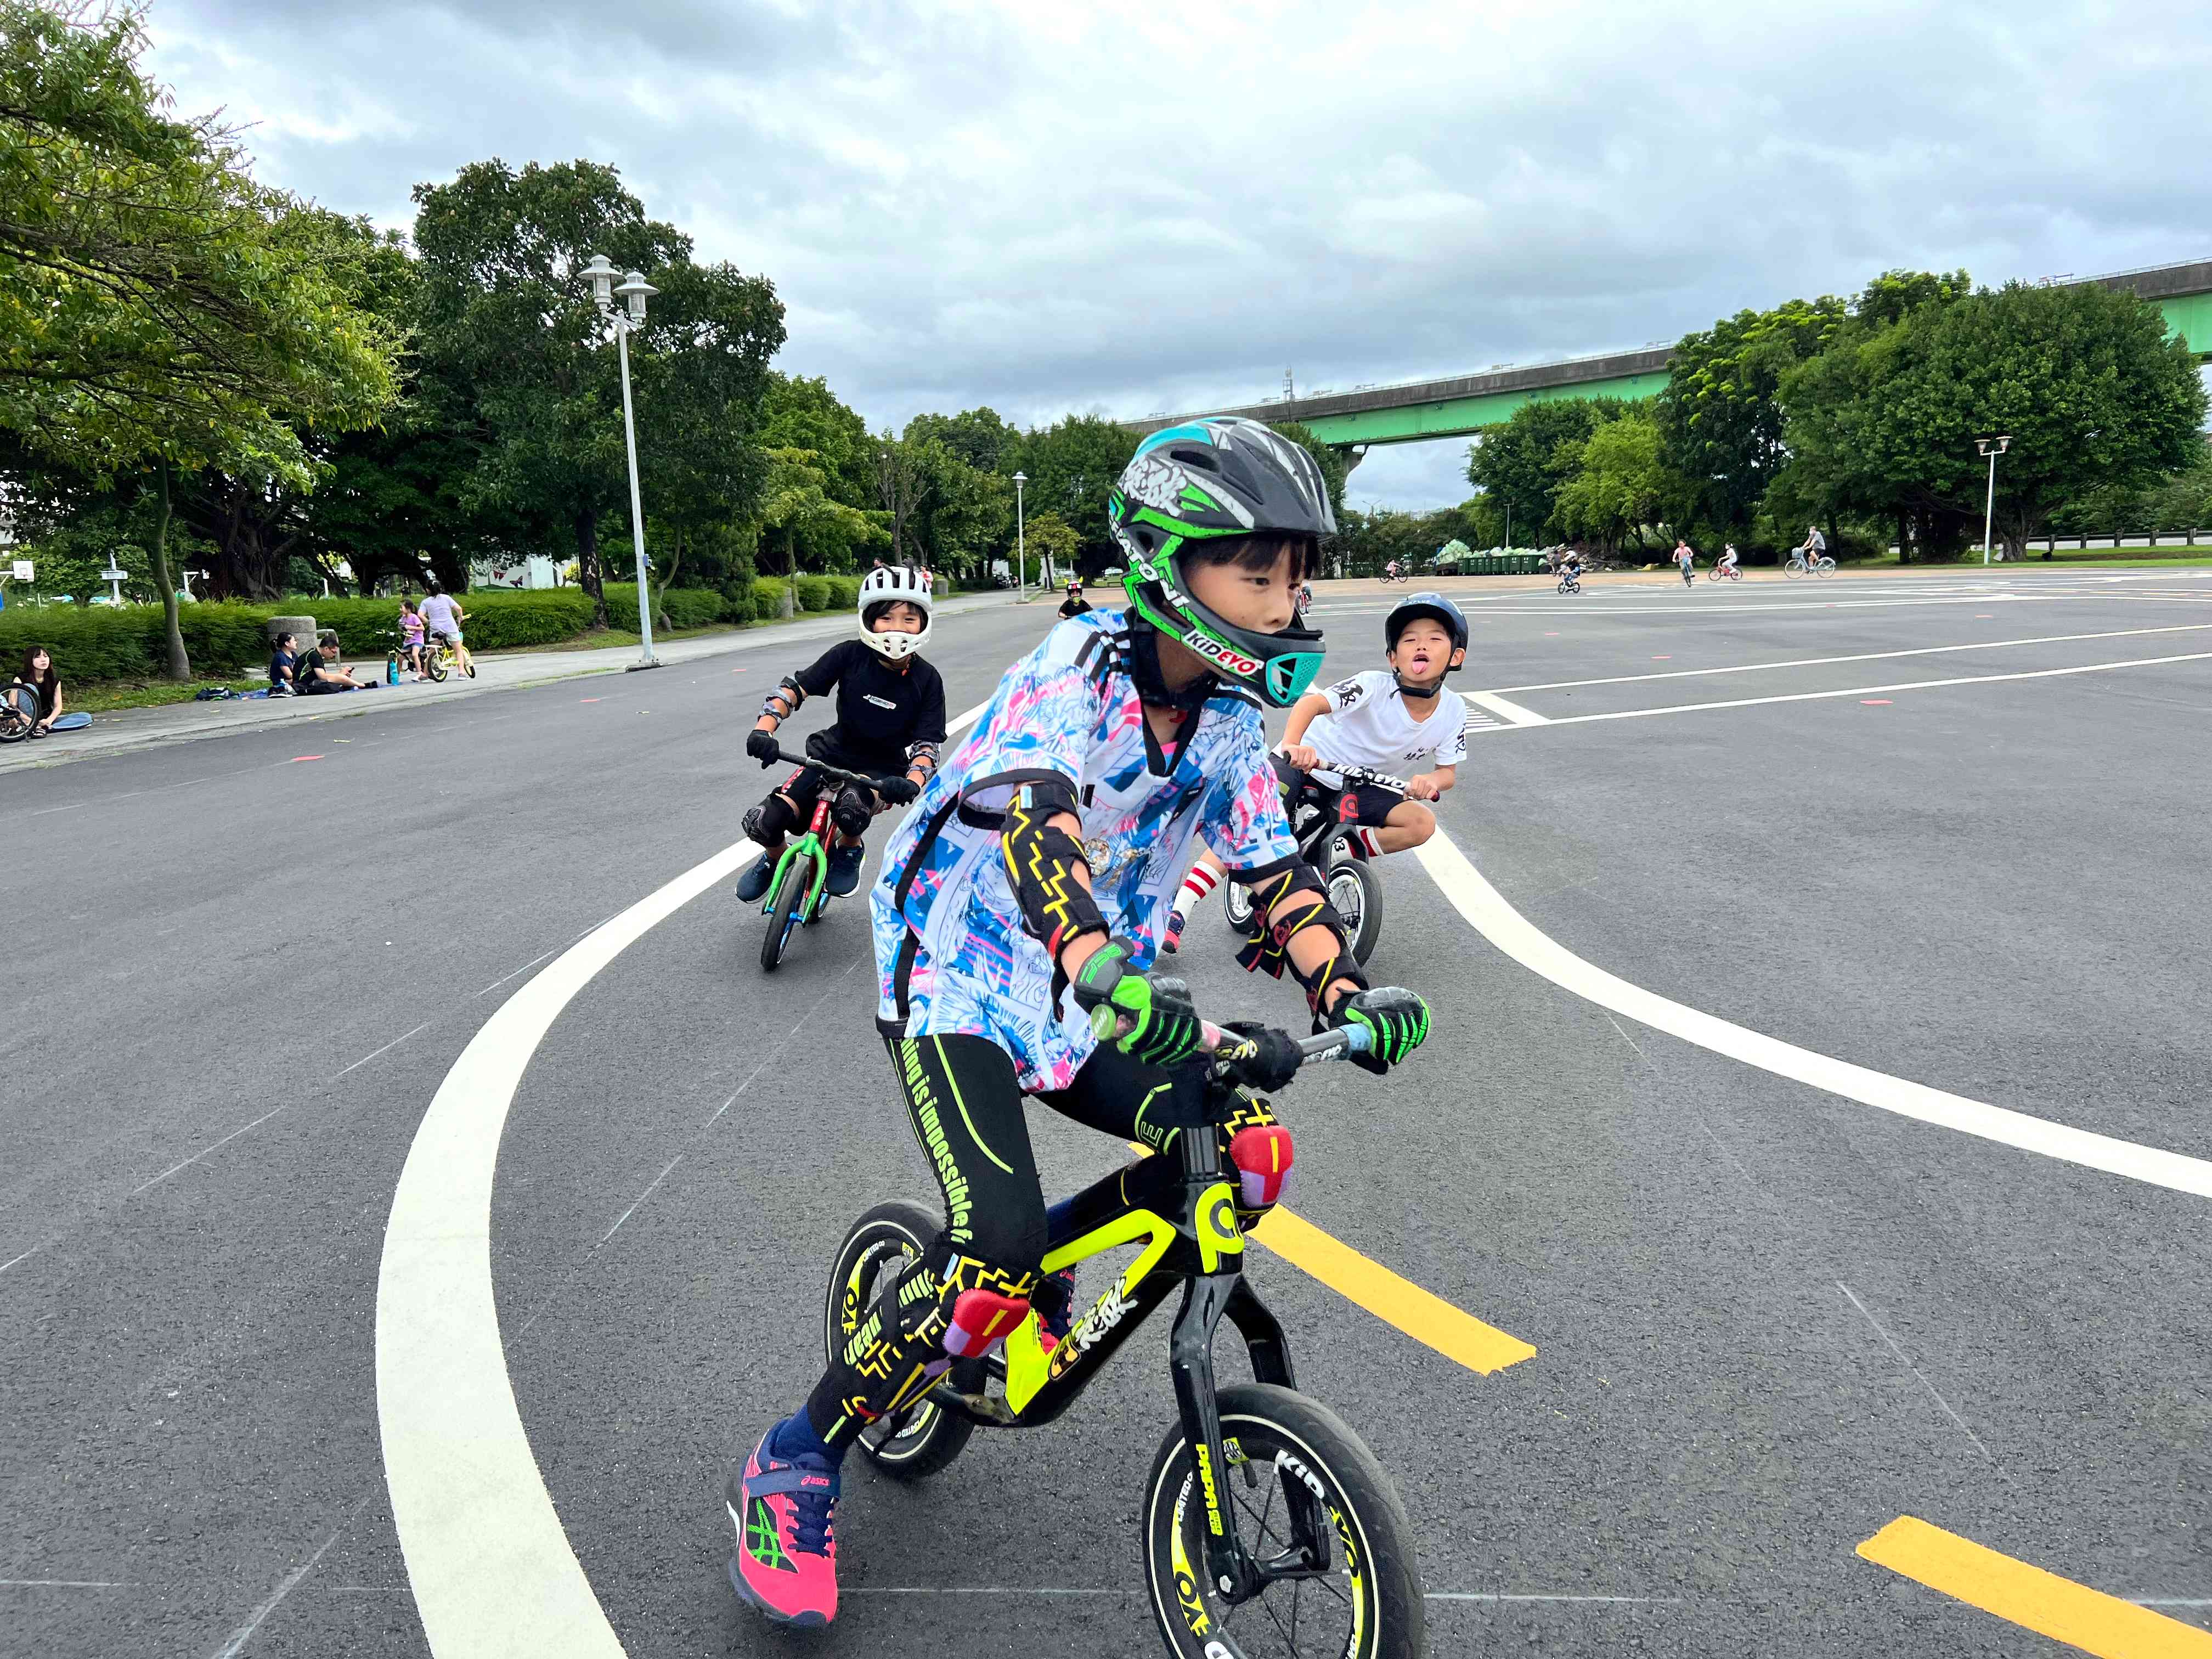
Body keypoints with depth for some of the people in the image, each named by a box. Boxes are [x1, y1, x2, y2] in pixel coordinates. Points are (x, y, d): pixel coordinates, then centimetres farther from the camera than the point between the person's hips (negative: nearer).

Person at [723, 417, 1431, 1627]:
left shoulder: (1229, 715, 0)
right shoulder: (1079, 668, -23)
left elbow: (1273, 870, 2)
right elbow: (1035, 815, -41)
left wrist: (1347, 993, -13)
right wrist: (1105, 975, -57)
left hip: (1089, 1002, 7)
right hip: (955, 981, -7)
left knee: (1252, 1151, -8)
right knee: (996, 1252, -22)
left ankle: (1042, 1287, 15)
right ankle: (791, 1471, 1)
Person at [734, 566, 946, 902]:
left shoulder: (927, 680, -12)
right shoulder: (850, 655, -11)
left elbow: (927, 745, -13)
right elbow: (794, 687, -9)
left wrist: (913, 783, -35)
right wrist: (763, 729, -27)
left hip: (884, 772, -2)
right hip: (833, 755, 2)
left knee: (851, 807, -38)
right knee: (763, 823, -15)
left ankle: (849, 851, -1)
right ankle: (775, 859, 23)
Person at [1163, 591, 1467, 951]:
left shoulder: (1452, 712, -10)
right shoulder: (1375, 686, -25)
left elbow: (1448, 771, -3)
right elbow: (1312, 702, -37)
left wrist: (1431, 781, -29)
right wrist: (1291, 744, -57)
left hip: (1357, 787, 5)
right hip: (1303, 763, -5)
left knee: (1422, 824, -17)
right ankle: (1177, 911, -21)